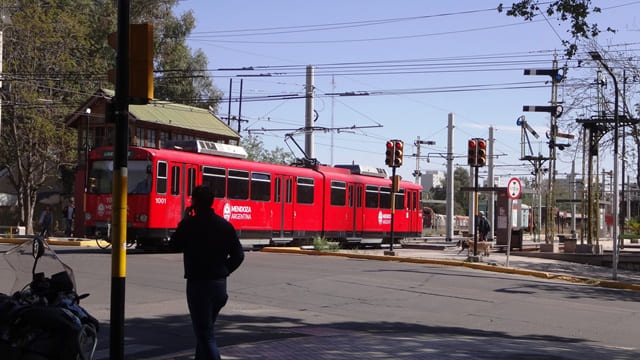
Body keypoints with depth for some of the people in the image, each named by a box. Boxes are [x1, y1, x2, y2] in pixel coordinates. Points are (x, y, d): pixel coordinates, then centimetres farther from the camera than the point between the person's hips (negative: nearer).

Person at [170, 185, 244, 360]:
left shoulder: (189, 224, -12)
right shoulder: (225, 225, 3)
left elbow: (175, 245, 5)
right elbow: (238, 255, 4)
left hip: (198, 284, -6)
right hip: (220, 284, 6)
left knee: (205, 333, -3)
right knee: (206, 328, 23)